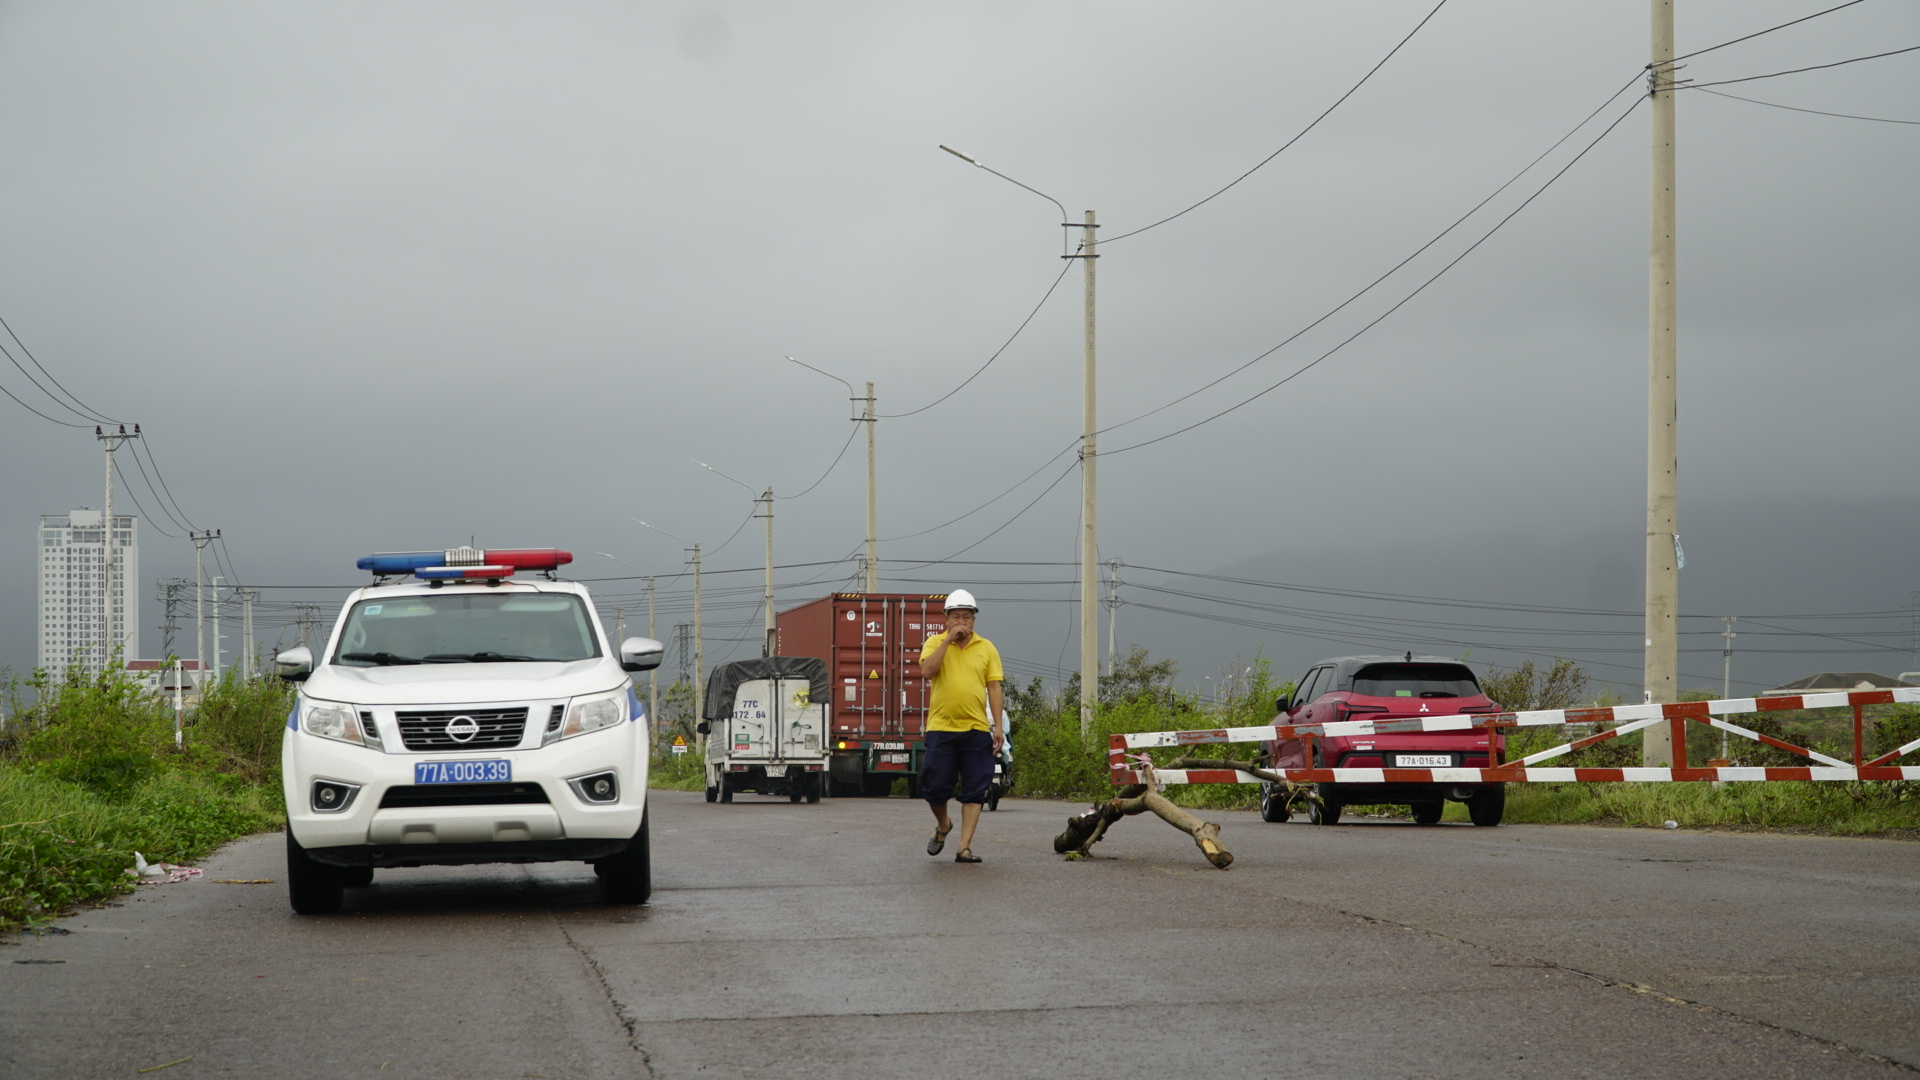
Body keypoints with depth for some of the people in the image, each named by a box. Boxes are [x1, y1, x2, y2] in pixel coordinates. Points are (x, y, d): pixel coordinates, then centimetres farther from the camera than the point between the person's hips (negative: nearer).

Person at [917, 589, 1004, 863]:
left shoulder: (986, 648, 9)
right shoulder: (935, 643, 6)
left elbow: (994, 688, 7)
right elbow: (927, 671, -13)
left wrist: (999, 726, -2)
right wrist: (949, 639, -14)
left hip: (976, 729, 1)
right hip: (941, 727, -1)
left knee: (974, 790, -2)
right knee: (935, 786, 0)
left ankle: (965, 847, 0)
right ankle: (943, 825, 30)